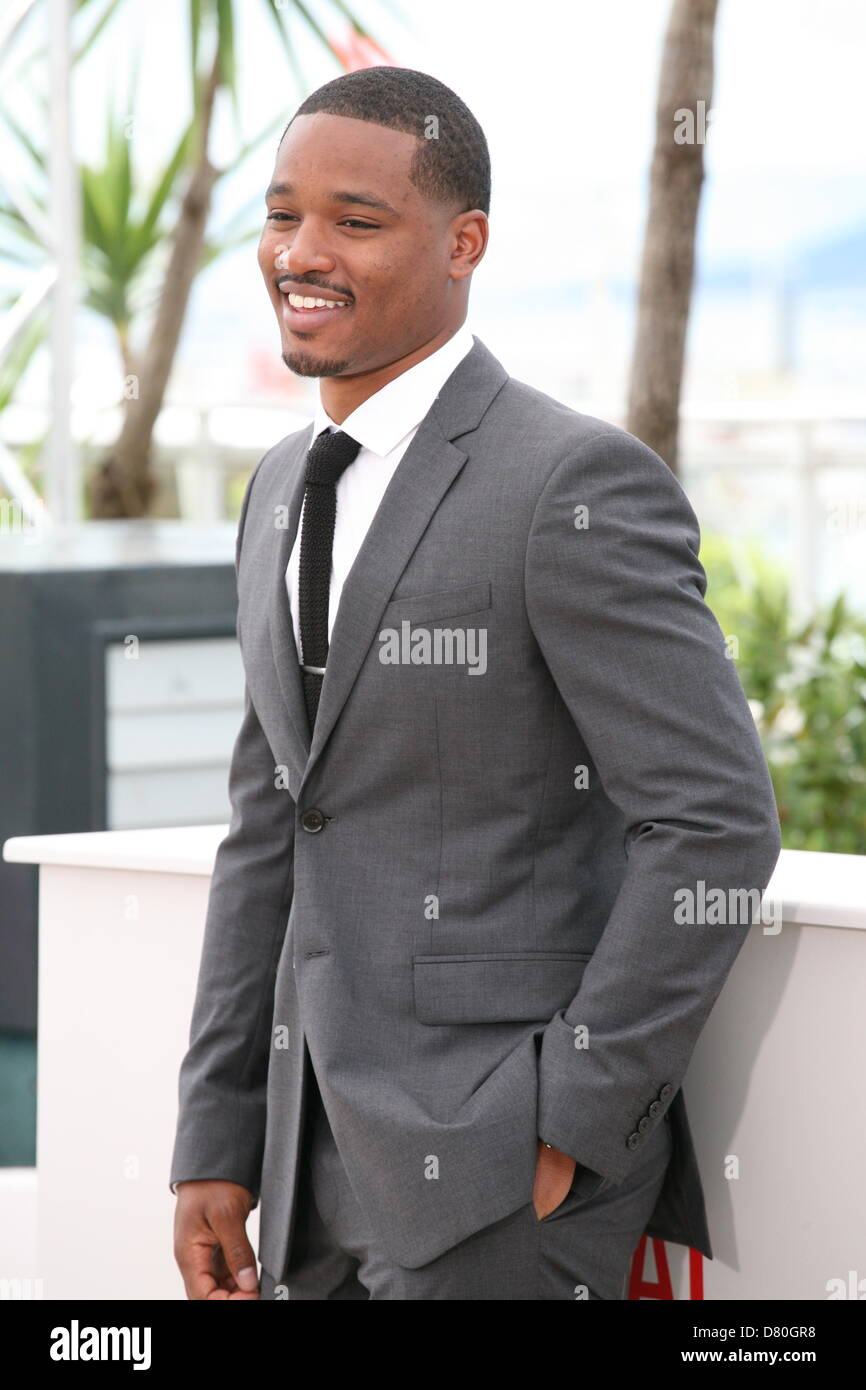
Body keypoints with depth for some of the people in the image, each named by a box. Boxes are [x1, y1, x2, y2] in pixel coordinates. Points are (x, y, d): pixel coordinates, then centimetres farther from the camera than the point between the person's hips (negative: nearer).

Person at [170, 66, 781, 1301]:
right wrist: (215, 1148, 11)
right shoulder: (288, 491, 13)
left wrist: (569, 1122, -16)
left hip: (513, 1163, -7)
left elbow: (717, 824, -16)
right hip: (325, 1170, 8)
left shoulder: (577, 485, -13)